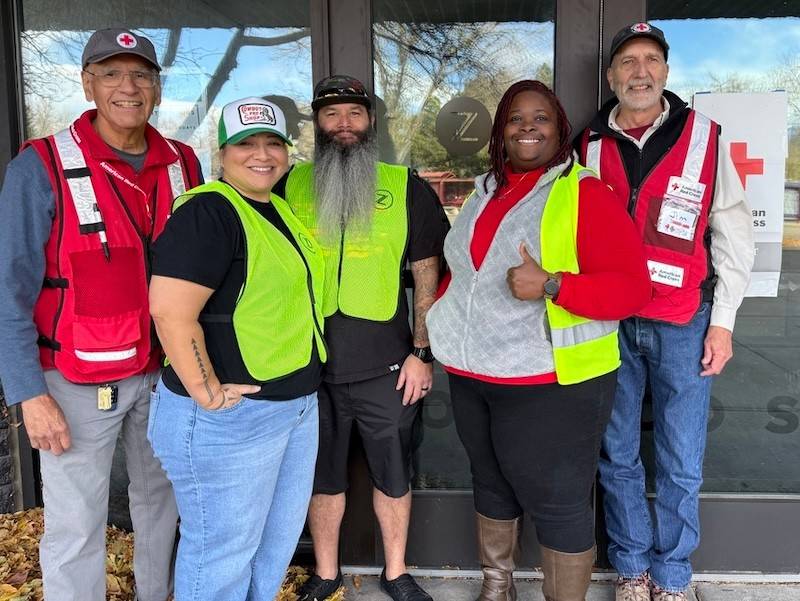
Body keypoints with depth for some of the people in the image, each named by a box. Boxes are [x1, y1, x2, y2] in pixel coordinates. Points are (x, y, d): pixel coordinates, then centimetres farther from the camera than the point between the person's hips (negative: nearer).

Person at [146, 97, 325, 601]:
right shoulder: (209, 211, -17)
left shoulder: (280, 207, 10)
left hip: (298, 404, 9)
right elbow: (170, 310, -25)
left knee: (279, 538, 21)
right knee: (223, 551, 7)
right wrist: (207, 394, -21)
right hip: (229, 418, -9)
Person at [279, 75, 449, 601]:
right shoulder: (291, 185, 3)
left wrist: (422, 352, -5)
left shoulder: (406, 188, 0)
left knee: (393, 474, 14)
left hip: (386, 365, -1)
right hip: (310, 364, 1)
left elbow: (428, 274, 0)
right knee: (323, 475, 16)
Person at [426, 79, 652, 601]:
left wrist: (551, 286, -27)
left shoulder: (585, 194, -10)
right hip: (473, 377, 7)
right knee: (491, 484, 21)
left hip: (551, 383, -7)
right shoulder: (484, 193, 11)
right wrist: (439, 325, 9)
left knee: (556, 501, 3)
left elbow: (631, 287, -16)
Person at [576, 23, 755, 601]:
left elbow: (733, 233, 2)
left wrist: (722, 321, -2)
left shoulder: (704, 137, 2)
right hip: (608, 323, 2)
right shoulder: (590, 146, 7)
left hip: (683, 324, -1)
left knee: (681, 464, 5)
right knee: (617, 455, 11)